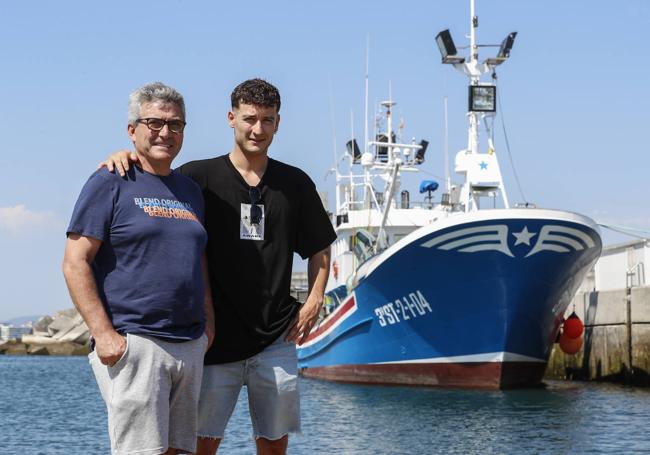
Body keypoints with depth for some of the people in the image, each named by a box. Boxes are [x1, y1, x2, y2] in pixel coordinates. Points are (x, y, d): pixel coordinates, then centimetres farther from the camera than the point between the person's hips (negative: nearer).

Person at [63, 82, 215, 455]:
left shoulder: (190, 190, 18)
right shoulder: (110, 183, -2)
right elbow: (75, 262, -8)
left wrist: (208, 321, 13)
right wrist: (103, 333, -15)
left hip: (190, 346, 7)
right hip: (133, 344, -7)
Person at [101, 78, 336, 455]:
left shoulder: (295, 183, 8)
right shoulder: (200, 177, -1)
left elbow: (320, 249, 18)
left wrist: (313, 303, 6)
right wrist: (124, 159, -21)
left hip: (276, 339, 2)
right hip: (216, 339, -2)